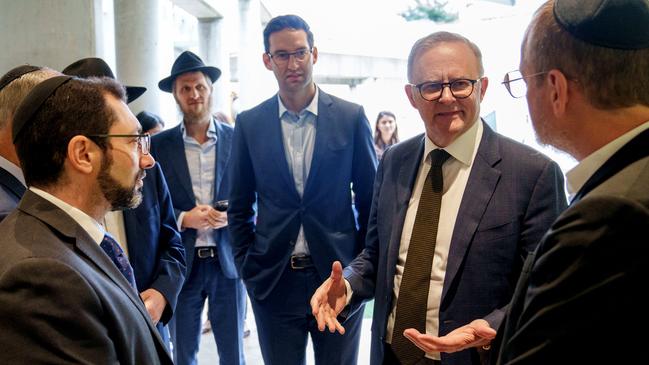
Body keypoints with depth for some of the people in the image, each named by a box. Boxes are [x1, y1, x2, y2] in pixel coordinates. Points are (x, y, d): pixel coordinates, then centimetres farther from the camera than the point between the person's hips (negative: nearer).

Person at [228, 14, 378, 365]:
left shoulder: (351, 117, -2)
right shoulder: (249, 124, 1)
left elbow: (370, 200, 3)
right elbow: (239, 207, 7)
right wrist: (247, 267, 2)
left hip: (339, 275, -1)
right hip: (273, 280, 1)